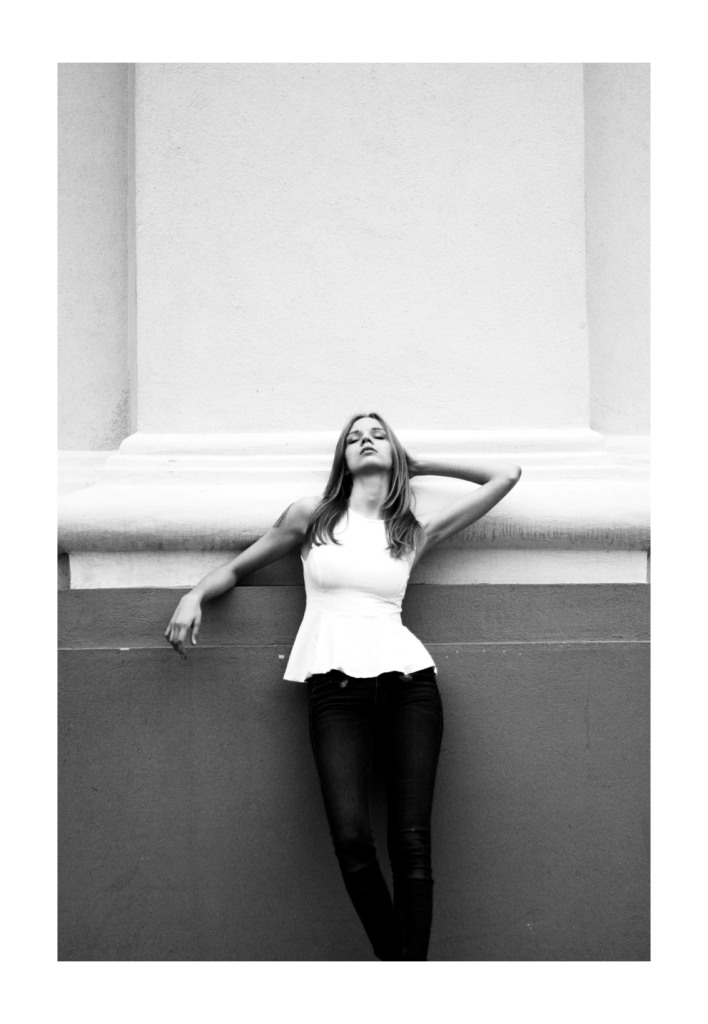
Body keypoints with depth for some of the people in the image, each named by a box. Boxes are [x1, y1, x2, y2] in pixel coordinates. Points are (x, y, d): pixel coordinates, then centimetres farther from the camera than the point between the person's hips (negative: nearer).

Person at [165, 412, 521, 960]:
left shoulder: (417, 531, 12)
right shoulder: (313, 515, 12)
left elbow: (506, 475, 18)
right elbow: (238, 568, 22)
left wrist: (418, 463, 21)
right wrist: (196, 594, 3)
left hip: (408, 680, 1)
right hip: (336, 685, -1)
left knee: (412, 844, -6)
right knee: (352, 839, -17)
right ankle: (392, 957, 1)